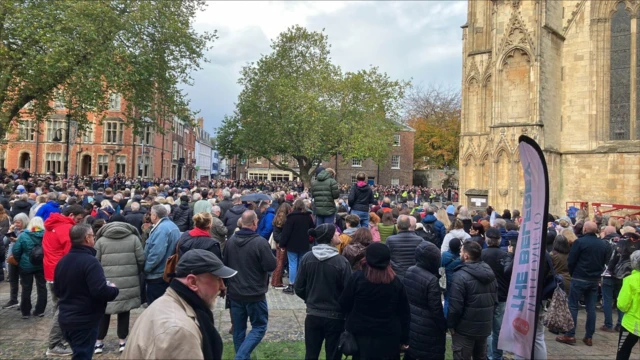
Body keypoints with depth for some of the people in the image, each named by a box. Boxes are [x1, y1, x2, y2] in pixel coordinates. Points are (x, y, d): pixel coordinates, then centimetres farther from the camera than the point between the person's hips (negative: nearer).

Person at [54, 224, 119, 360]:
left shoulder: (62, 261, 7)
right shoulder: (90, 261, -20)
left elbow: (57, 291, 18)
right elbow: (101, 291, -27)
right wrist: (114, 290, -8)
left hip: (65, 318, 8)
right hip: (85, 321, -8)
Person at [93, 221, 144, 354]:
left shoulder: (101, 240, 2)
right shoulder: (134, 238, 1)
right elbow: (141, 260, -1)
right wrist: (134, 274, 16)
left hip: (106, 282, 1)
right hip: (128, 282, 0)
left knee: (104, 311, 14)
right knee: (124, 311, 9)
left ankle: (99, 342, 21)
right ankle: (123, 341, 15)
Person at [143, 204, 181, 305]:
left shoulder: (161, 229, -19)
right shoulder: (172, 226, 12)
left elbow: (156, 254, -28)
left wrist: (146, 268, -16)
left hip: (158, 275, -10)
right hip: (169, 274, 10)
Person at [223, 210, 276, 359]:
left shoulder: (231, 240, 0)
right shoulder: (260, 242, -20)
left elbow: (225, 263, 12)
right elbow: (271, 266, -17)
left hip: (234, 292, 6)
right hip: (255, 293, -6)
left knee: (238, 329, 15)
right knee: (259, 326, 7)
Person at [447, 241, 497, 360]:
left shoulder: (461, 276, -21)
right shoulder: (489, 272, 6)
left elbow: (455, 306, -22)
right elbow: (495, 300, 14)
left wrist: (451, 324, -8)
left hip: (465, 328, -7)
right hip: (485, 326, 8)